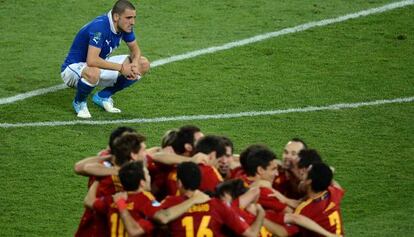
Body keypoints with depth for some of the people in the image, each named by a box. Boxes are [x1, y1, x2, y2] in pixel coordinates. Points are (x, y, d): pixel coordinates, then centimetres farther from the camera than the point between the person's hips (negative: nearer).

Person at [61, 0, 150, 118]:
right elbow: (92, 61, -40)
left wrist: (134, 65, -16)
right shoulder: (99, 27, -31)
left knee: (143, 65, -2)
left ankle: (103, 96, 9)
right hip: (74, 67, -8)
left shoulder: (125, 25, -7)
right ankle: (79, 103, -10)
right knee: (93, 73, -45)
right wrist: (121, 68, -33)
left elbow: (135, 49, 7)